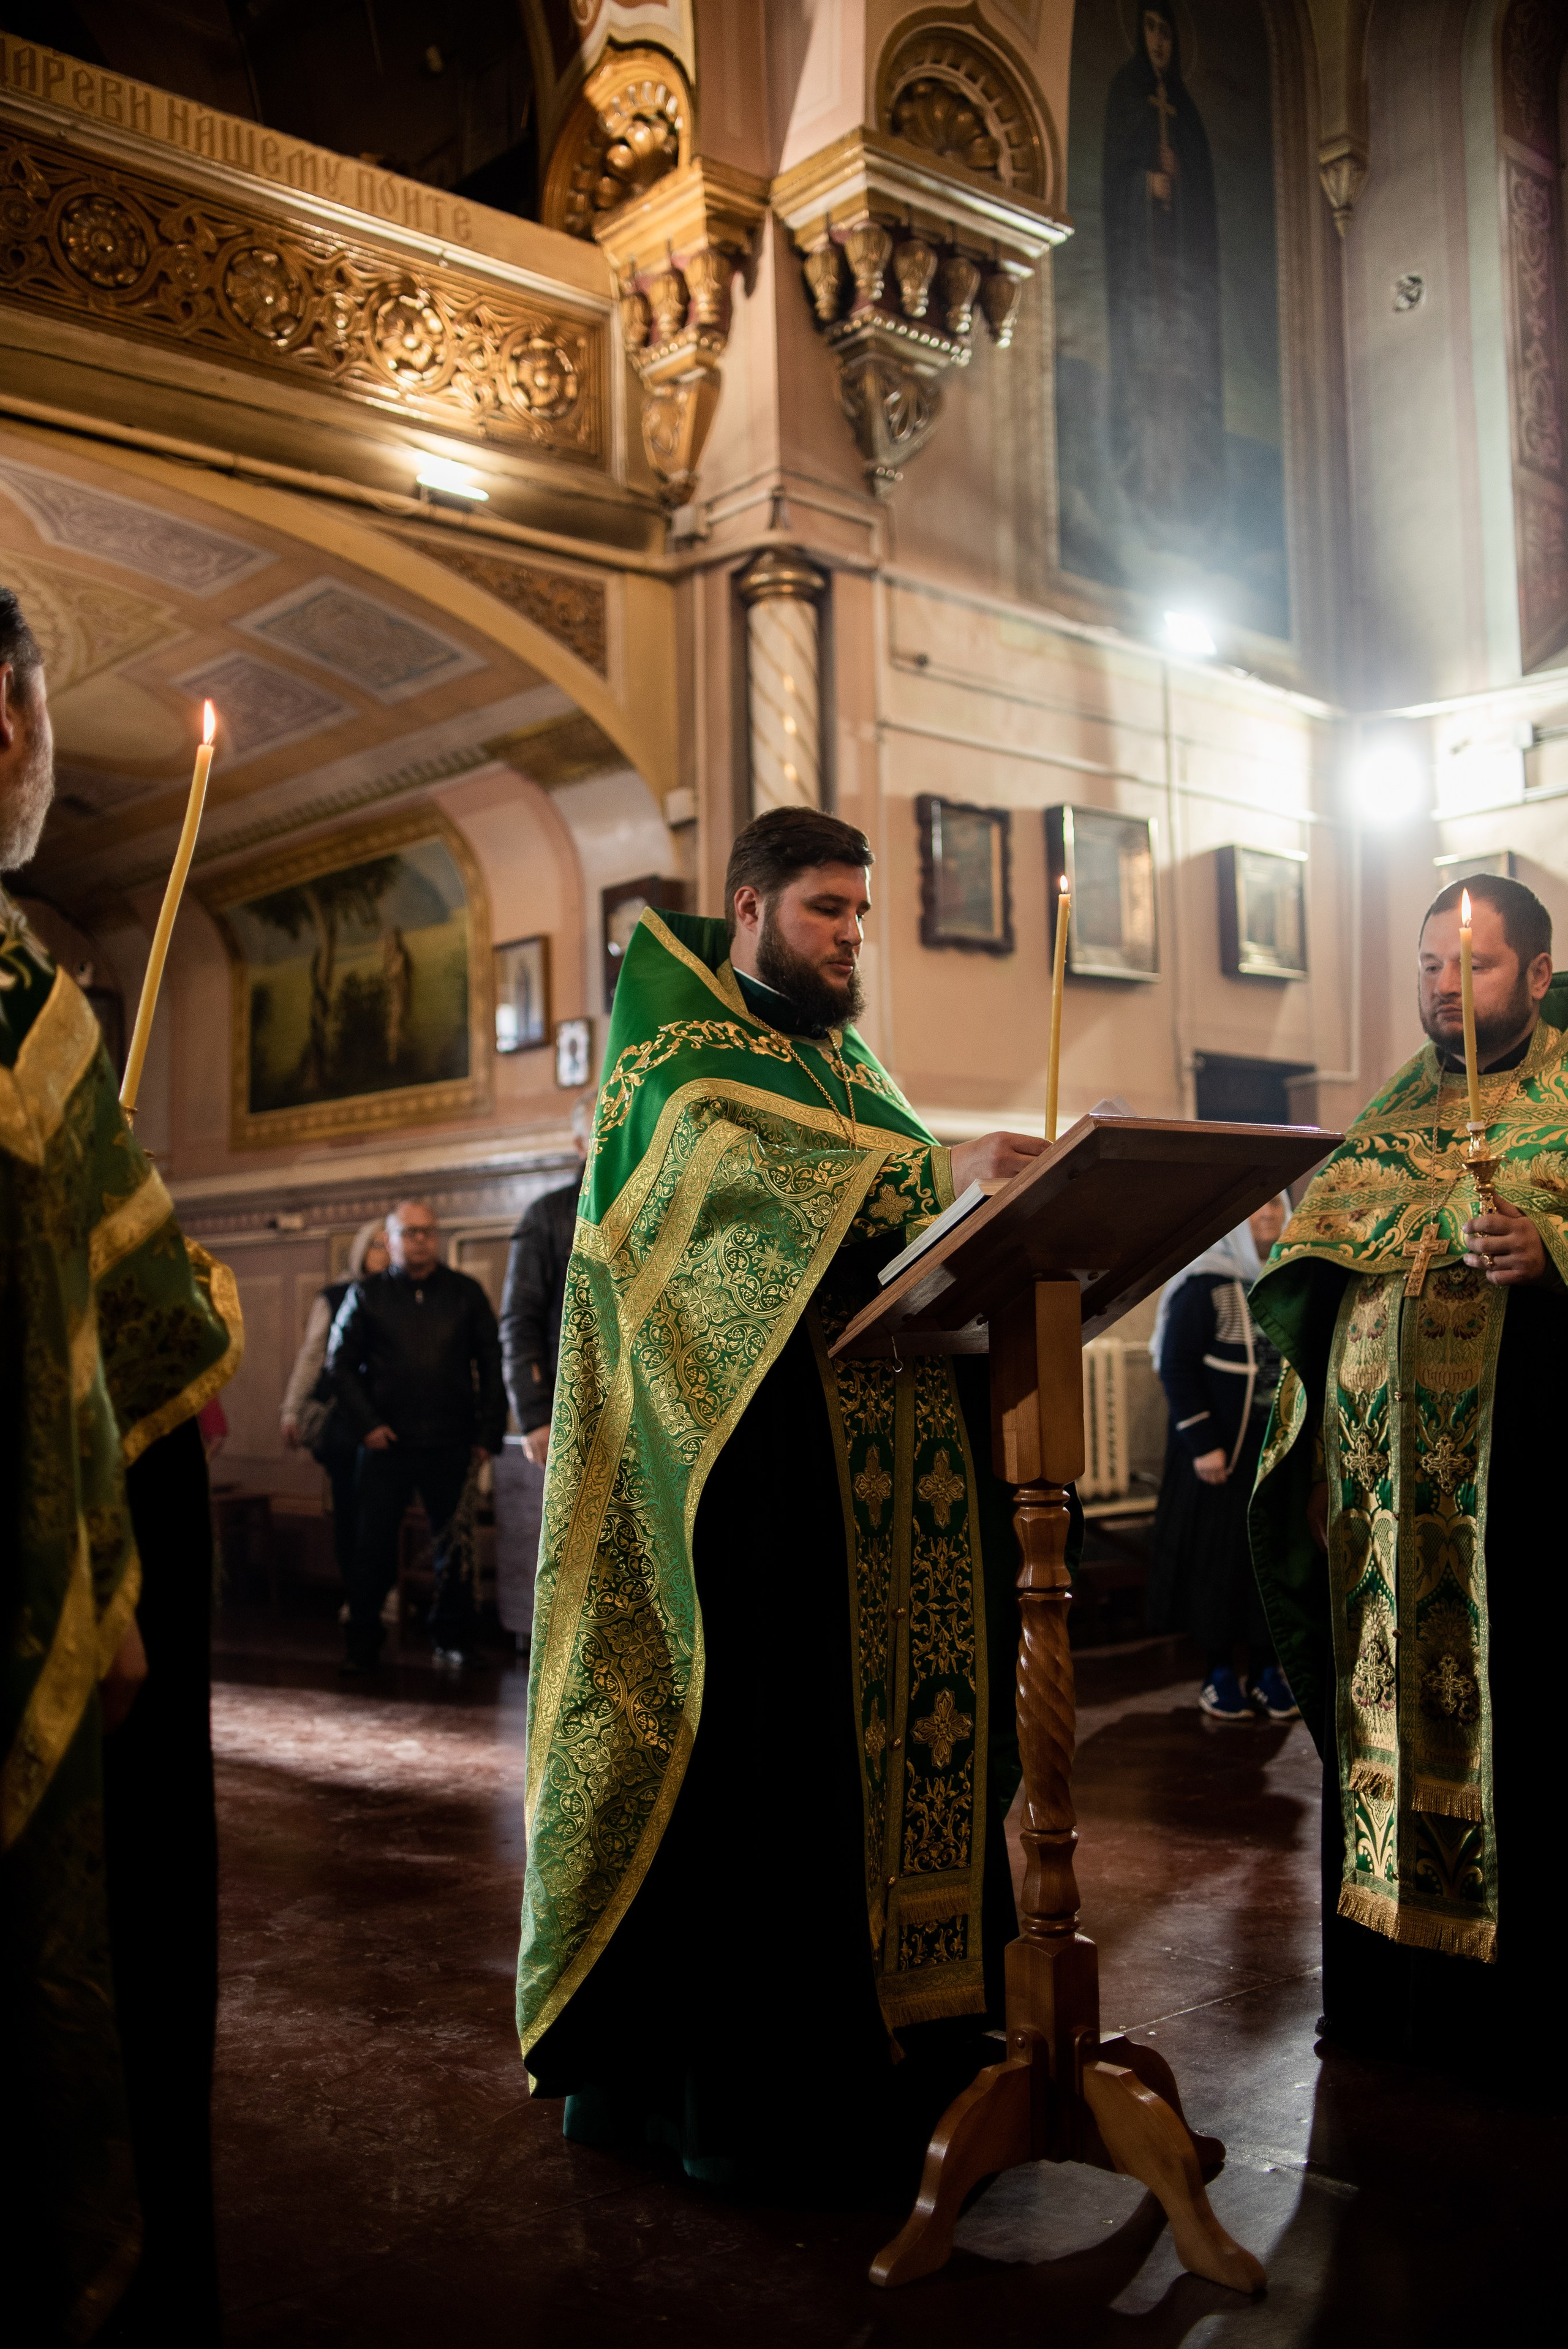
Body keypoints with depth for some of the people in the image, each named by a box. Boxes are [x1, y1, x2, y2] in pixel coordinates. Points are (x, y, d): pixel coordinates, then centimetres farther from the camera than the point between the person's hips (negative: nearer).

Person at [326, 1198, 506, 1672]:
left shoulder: (466, 1294, 8)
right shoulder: (366, 1295, 7)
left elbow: (492, 1367, 9)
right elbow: (339, 1364, 6)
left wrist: (487, 1435, 3)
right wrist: (366, 1424, -4)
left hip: (451, 1446, 1)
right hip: (387, 1443, -1)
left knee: (454, 1546, 5)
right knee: (374, 1545, 1)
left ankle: (454, 1639, 17)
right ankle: (363, 1644, 11)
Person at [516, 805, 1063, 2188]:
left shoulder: (848, 1064, 24)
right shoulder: (681, 1050, 0)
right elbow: (744, 1163, -22)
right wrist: (936, 1173, -33)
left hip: (887, 1475, 8)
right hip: (757, 1466, -7)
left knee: (890, 1729, 6)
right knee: (753, 1747, -7)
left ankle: (874, 2032, 16)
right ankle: (725, 2080, 2)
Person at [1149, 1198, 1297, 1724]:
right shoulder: (1204, 1284, -11)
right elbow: (1176, 1366, -12)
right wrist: (1203, 1444, -16)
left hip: (1280, 1447, 5)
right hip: (1222, 1448, -5)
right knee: (1217, 1551, 1)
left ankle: (1266, 1666, 19)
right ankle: (1219, 1672, 13)